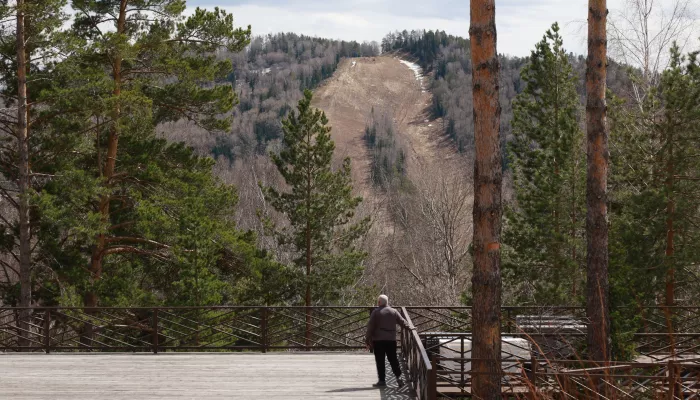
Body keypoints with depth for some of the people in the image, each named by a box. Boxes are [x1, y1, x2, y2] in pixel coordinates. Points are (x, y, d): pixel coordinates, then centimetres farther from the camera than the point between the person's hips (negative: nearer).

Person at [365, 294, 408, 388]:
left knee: (380, 361, 1)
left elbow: (370, 327, -5)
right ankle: (398, 377, -2)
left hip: (378, 340, -3)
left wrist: (368, 340, -1)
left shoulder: (376, 312, -4)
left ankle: (382, 380, 0)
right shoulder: (394, 312, 6)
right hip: (391, 340, 3)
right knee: (393, 359, 10)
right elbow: (403, 322, 12)